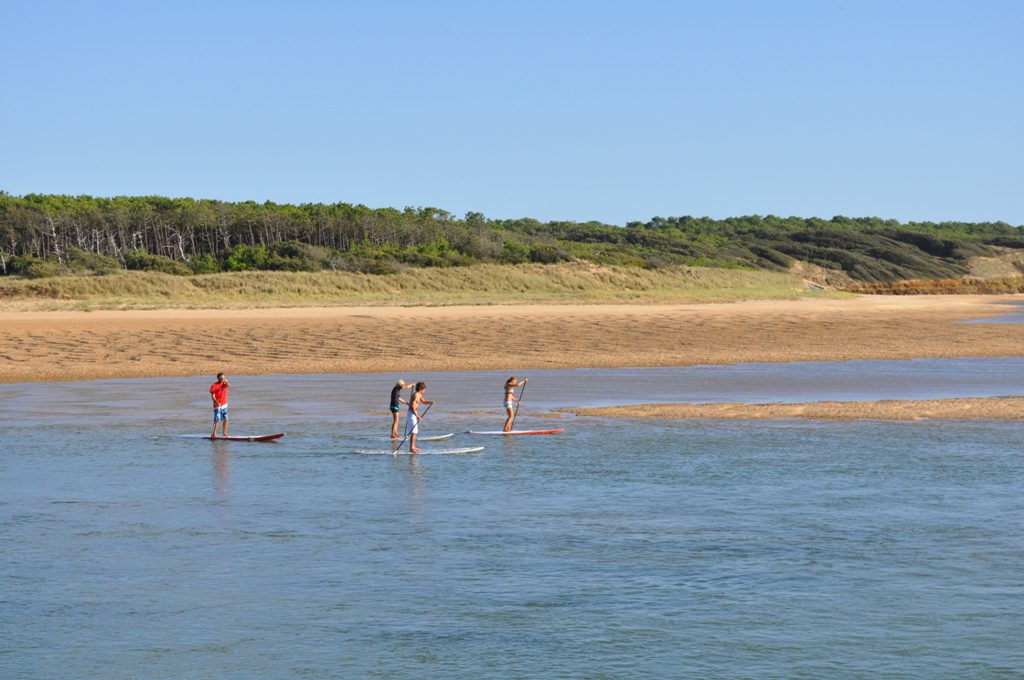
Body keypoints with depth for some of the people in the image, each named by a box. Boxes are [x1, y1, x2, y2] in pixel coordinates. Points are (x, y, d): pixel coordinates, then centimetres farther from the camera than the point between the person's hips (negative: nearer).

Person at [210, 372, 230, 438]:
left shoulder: (224, 383, 6)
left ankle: (224, 433, 18)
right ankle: (214, 434, -12)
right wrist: (216, 402, -26)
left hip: (224, 404, 6)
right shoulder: (214, 386, -9)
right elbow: (212, 395, -14)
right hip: (218, 405, -6)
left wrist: (226, 382, -35)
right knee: (217, 419, -12)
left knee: (225, 419, 8)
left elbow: (228, 386, -15)